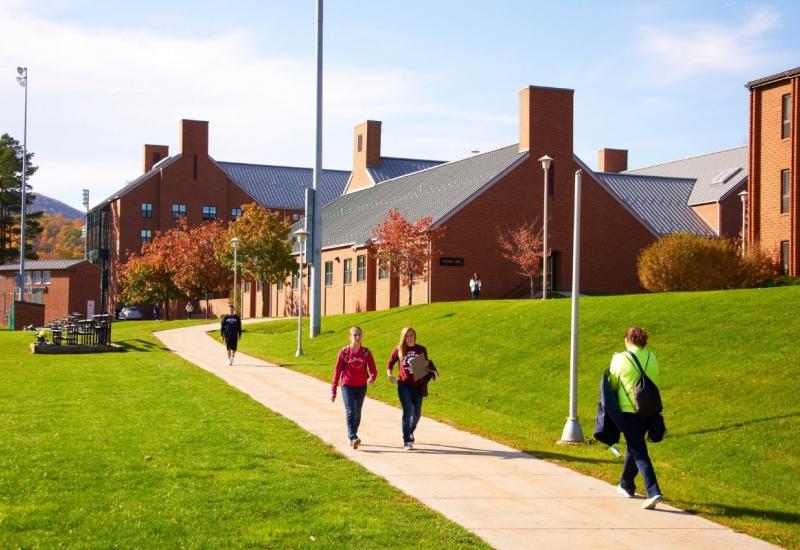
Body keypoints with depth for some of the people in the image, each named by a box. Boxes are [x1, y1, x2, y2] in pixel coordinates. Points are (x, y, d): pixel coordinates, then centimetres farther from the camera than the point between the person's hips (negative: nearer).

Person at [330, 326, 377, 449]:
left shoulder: (366, 352, -1)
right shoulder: (344, 352, -5)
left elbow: (373, 369, -4)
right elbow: (337, 371, 0)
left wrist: (372, 377, -29)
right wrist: (333, 390, -1)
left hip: (361, 387, 3)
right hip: (347, 387, -3)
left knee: (357, 414, 13)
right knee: (350, 412, -17)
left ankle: (352, 437, 29)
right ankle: (353, 438, -27)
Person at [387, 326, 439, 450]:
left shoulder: (421, 349, 5)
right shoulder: (398, 350, 2)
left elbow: (426, 364, 15)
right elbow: (390, 363, 13)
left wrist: (427, 364, -8)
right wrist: (389, 374, -4)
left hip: (417, 385, 3)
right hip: (404, 385, -3)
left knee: (417, 413, 10)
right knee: (408, 411, -14)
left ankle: (410, 433, 40)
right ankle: (406, 441, -10)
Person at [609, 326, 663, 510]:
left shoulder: (620, 360, -11)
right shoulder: (651, 357, 2)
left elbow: (612, 384, -2)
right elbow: (654, 382, 9)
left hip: (628, 410, -5)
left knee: (639, 451, -4)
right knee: (635, 446, 22)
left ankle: (653, 492, -15)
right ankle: (626, 485, 36)